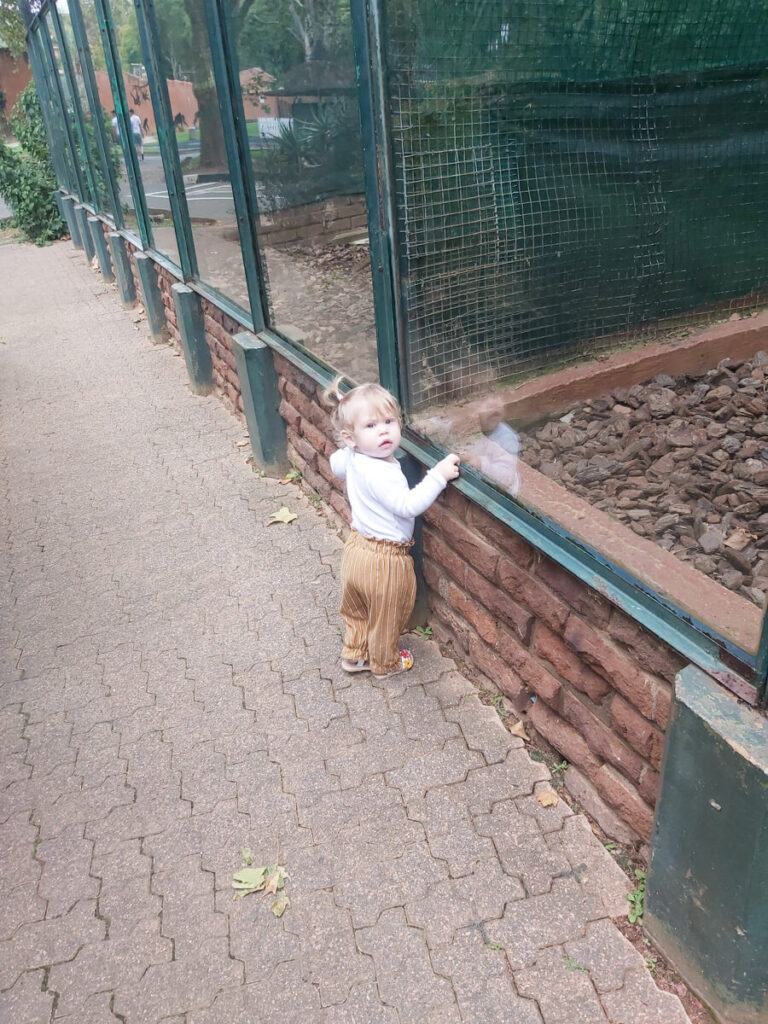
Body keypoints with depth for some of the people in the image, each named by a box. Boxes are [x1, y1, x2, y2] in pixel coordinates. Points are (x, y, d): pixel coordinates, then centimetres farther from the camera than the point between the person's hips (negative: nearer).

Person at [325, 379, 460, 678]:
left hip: (357, 549, 8)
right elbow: (408, 505, -38)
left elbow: (336, 463, 17)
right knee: (385, 618, 19)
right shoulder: (381, 473, -33)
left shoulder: (352, 457, -5)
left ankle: (354, 654, 49)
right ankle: (384, 663, 41)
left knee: (356, 610, 29)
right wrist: (438, 475, -37)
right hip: (384, 561, -8)